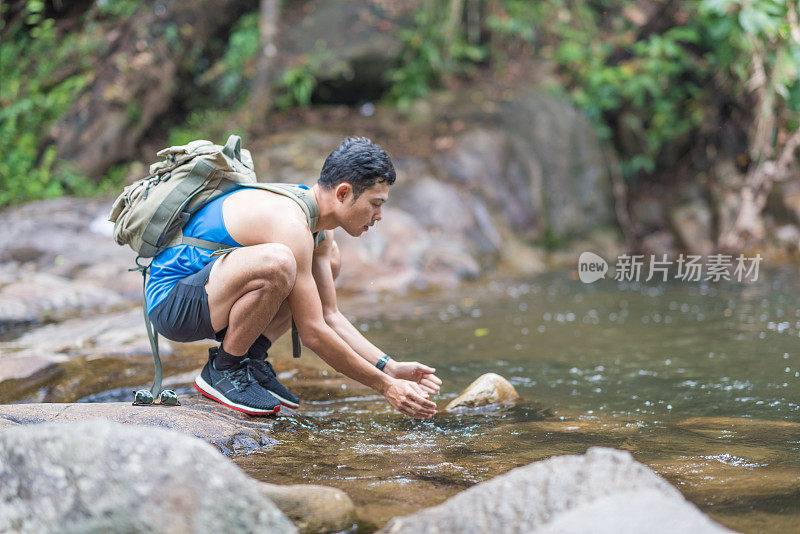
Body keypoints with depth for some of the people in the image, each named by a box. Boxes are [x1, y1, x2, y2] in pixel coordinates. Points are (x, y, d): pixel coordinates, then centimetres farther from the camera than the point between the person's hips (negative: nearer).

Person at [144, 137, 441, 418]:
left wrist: (390, 368, 0)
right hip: (170, 301, -10)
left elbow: (330, 317, 9)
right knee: (276, 262, -36)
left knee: (328, 257, 14)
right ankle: (222, 369, -13)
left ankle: (252, 359, 6)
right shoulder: (289, 223, -25)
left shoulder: (320, 231, 5)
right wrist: (386, 387, -18)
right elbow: (313, 333, -24)